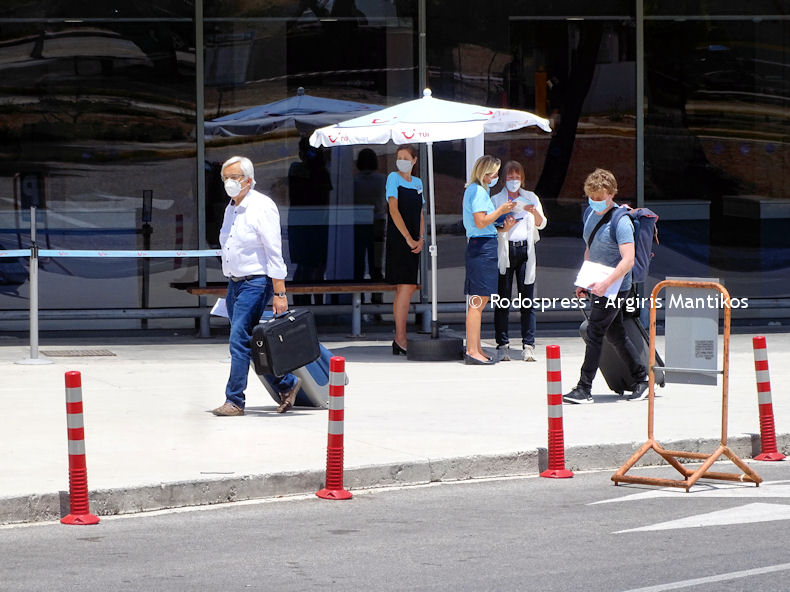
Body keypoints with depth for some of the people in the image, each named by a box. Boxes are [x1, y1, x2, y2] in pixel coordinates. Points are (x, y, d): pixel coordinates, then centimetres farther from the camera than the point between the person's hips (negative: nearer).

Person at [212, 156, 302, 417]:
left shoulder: (262, 207, -12)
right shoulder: (231, 209, 14)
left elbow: (274, 253, -15)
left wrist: (279, 293, -18)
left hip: (256, 282, -9)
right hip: (234, 284, 9)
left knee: (239, 342, -11)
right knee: (248, 344, 9)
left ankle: (234, 401, -5)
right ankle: (287, 385, 22)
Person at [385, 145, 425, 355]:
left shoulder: (417, 183, 15)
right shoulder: (393, 178, -3)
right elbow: (394, 210, -11)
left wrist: (421, 239, 1)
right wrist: (409, 239, -13)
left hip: (413, 242, 7)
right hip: (398, 240, -7)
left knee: (409, 288, 7)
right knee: (405, 287, -12)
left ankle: (400, 338, 12)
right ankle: (400, 339, -12)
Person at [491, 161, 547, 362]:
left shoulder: (531, 198, 15)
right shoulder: (496, 200, 11)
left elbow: (541, 224, 6)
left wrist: (534, 212, -14)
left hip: (525, 250, 1)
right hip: (504, 251, -1)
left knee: (527, 300, -3)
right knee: (503, 300, -4)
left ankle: (528, 346, -3)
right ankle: (502, 346, 0)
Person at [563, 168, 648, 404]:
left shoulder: (621, 221, -16)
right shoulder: (591, 214, 10)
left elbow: (628, 260, -23)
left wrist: (606, 283, -30)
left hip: (614, 287, -9)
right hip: (598, 286, 9)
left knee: (594, 334, -10)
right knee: (615, 334, 13)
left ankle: (584, 389, -7)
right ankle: (641, 380, 24)